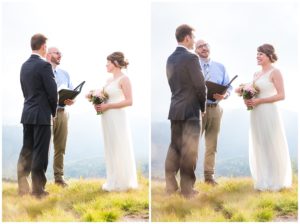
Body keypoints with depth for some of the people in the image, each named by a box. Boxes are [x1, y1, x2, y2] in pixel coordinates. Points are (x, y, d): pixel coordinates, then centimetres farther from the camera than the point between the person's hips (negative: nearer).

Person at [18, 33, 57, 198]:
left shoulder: (24, 66, 9)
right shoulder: (44, 65, -14)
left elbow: (24, 90, 13)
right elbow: (52, 92, -13)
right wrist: (53, 110, 3)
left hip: (27, 114, 7)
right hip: (41, 115, -7)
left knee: (26, 151, 12)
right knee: (40, 153, -3)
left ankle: (22, 188, 15)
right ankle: (38, 189, -1)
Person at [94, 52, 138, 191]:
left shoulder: (124, 79, -9)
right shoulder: (109, 80, 14)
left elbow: (129, 101, -16)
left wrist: (107, 106, -17)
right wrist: (99, 105, 0)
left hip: (117, 117, -8)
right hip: (107, 118, 8)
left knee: (120, 149, -1)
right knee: (110, 149, 10)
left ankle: (122, 183, 7)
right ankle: (113, 181, 17)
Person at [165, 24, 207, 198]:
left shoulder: (170, 59, 9)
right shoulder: (191, 58, -14)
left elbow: (172, 82, 12)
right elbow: (200, 85, -13)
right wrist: (203, 106, 2)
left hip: (175, 108, 7)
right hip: (190, 110, -7)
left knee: (174, 147, 11)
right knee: (189, 151, -2)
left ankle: (170, 185, 12)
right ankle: (187, 188, 1)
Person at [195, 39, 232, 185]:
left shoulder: (220, 67, 14)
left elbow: (228, 87, 10)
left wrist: (224, 95, -12)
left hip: (215, 108, 3)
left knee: (212, 144, 7)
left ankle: (209, 175, 13)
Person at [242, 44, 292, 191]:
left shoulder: (275, 72, -6)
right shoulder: (256, 74, 15)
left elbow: (281, 95, -13)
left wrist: (258, 101, -17)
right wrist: (248, 100, 0)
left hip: (268, 113, -8)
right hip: (256, 114, 8)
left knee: (272, 146, -2)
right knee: (259, 147, 9)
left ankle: (275, 182, 6)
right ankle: (263, 182, 16)